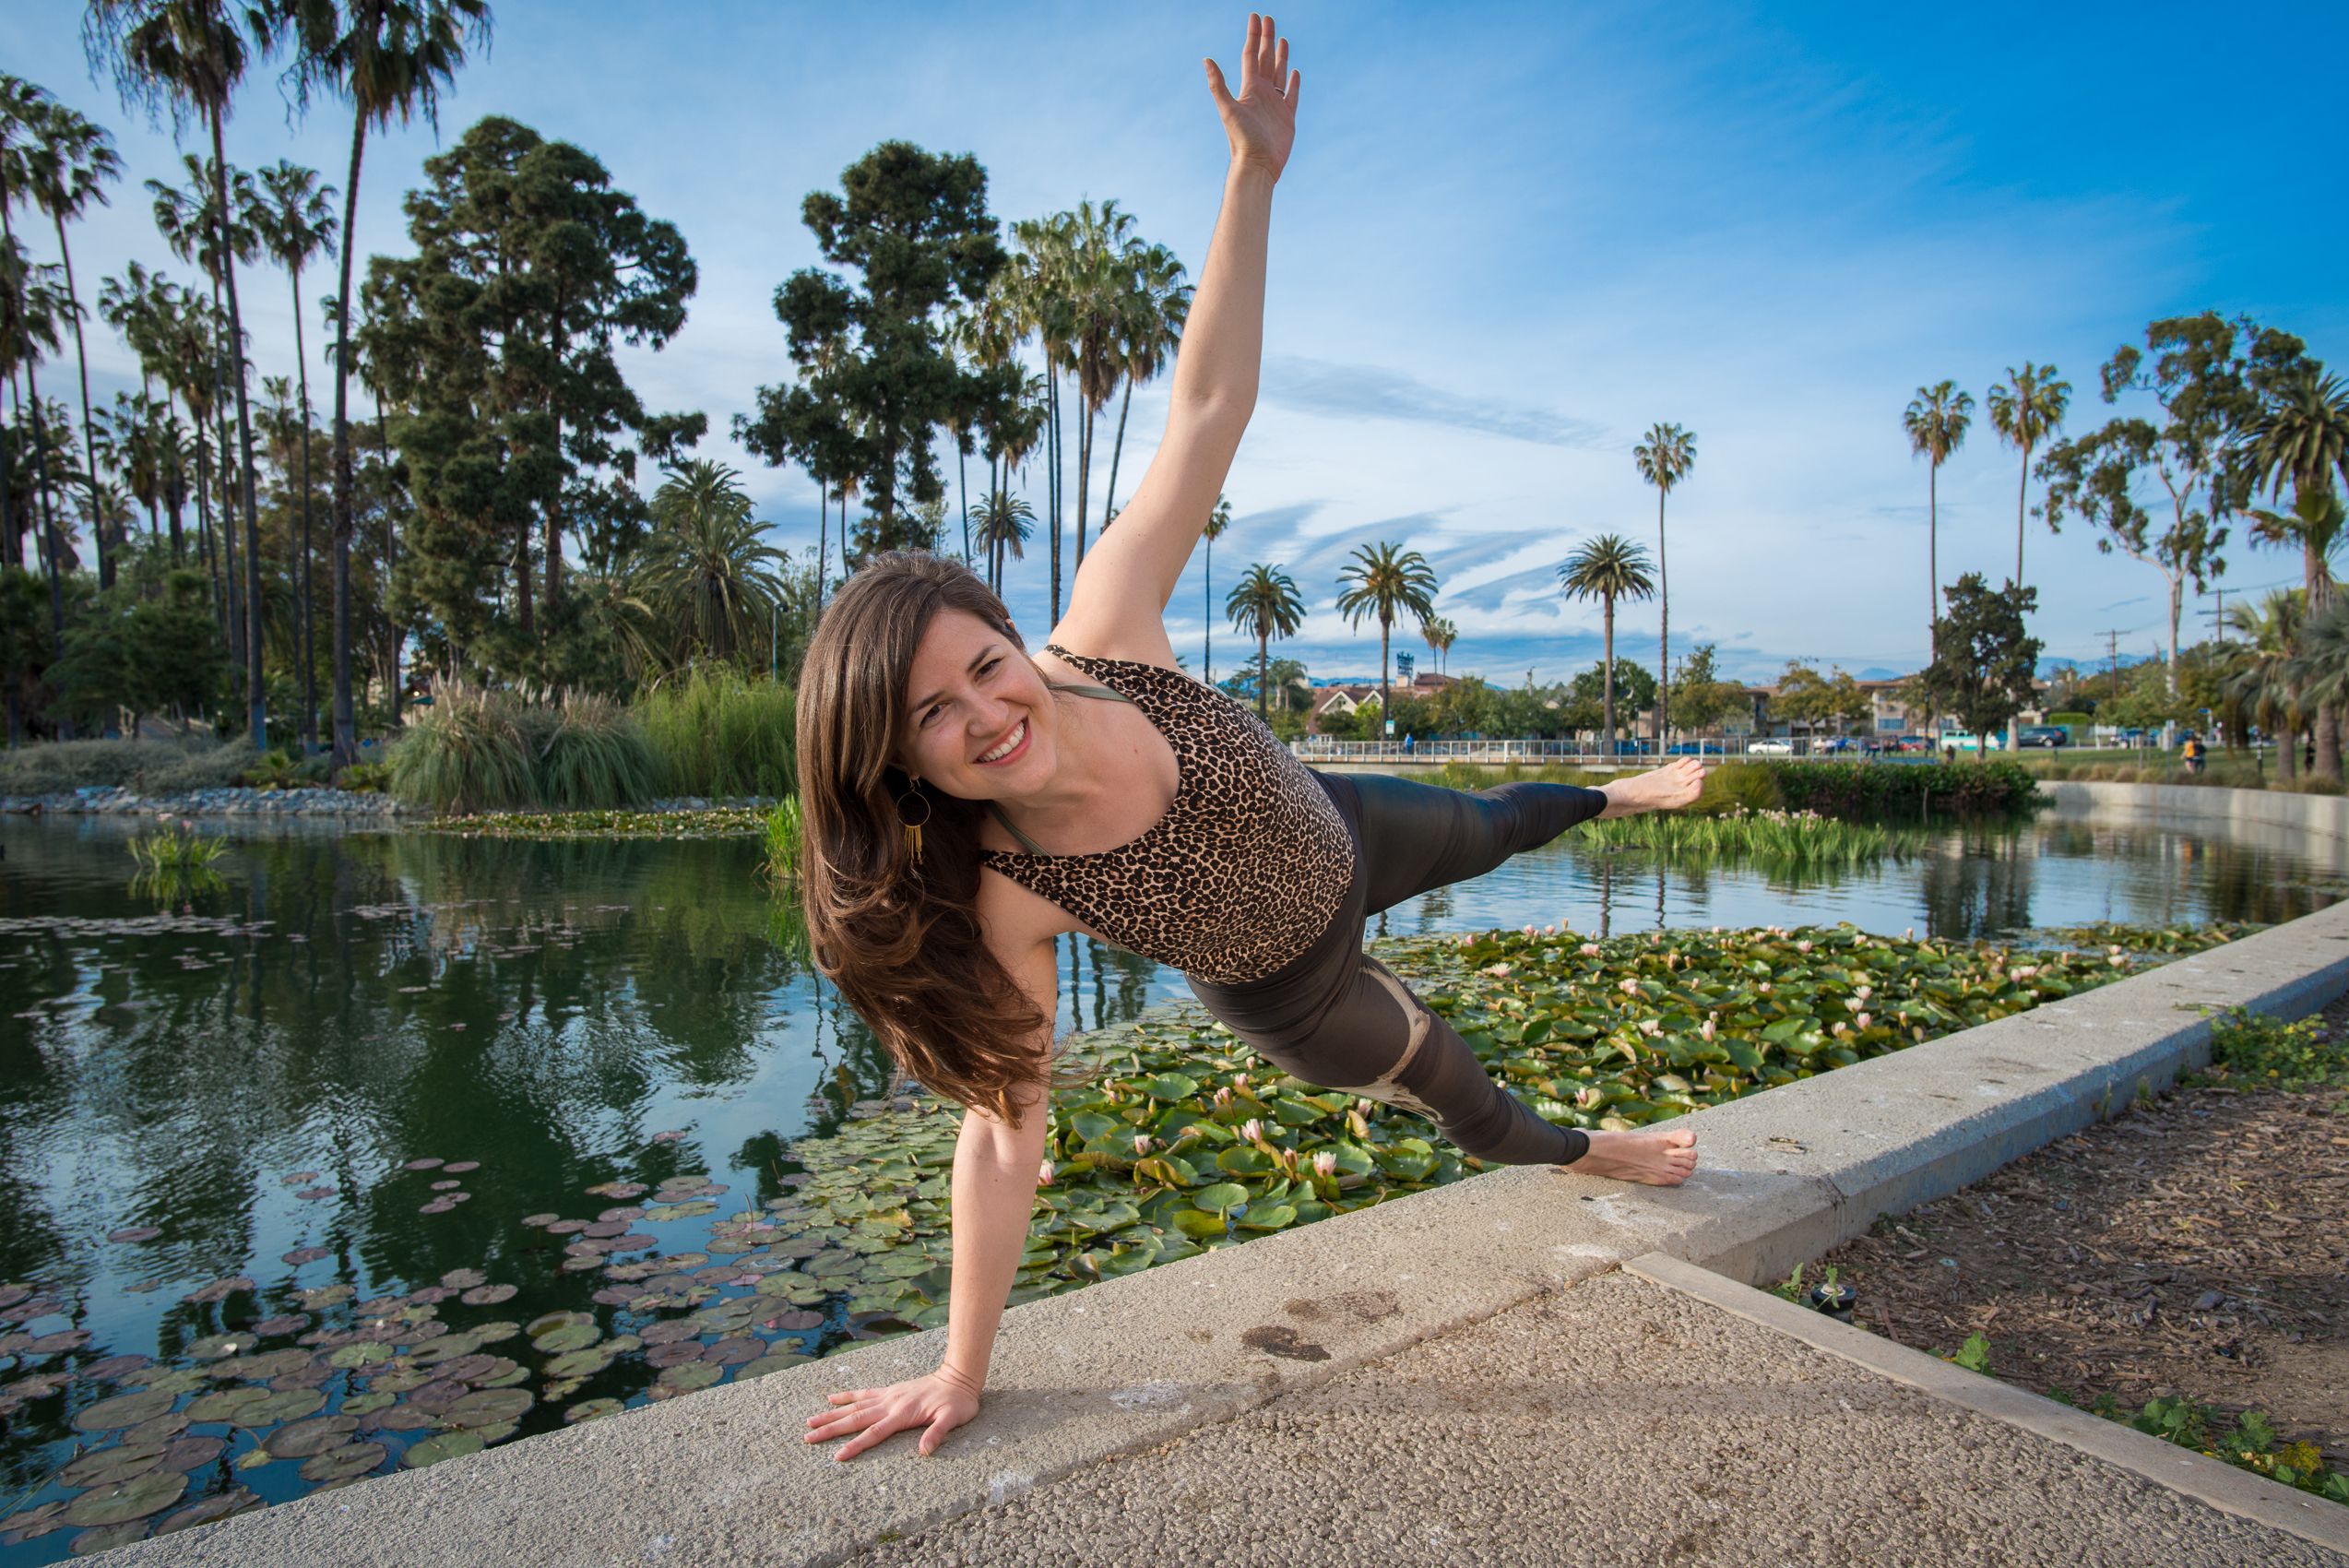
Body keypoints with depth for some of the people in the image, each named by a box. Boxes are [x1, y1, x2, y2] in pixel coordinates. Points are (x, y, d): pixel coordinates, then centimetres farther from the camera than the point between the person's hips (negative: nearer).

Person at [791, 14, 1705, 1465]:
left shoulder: (1101, 636, -34)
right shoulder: (1007, 893, -37)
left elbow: (1208, 407, -30)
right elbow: (1007, 1127, -29)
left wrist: (1255, 175, -36)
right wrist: (963, 1371, -24)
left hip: (1336, 834, 2)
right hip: (1284, 992, -2)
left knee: (1486, 832, 31)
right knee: (1445, 1086, 24)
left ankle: (1616, 795, 68)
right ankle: (1575, 1149, 61)